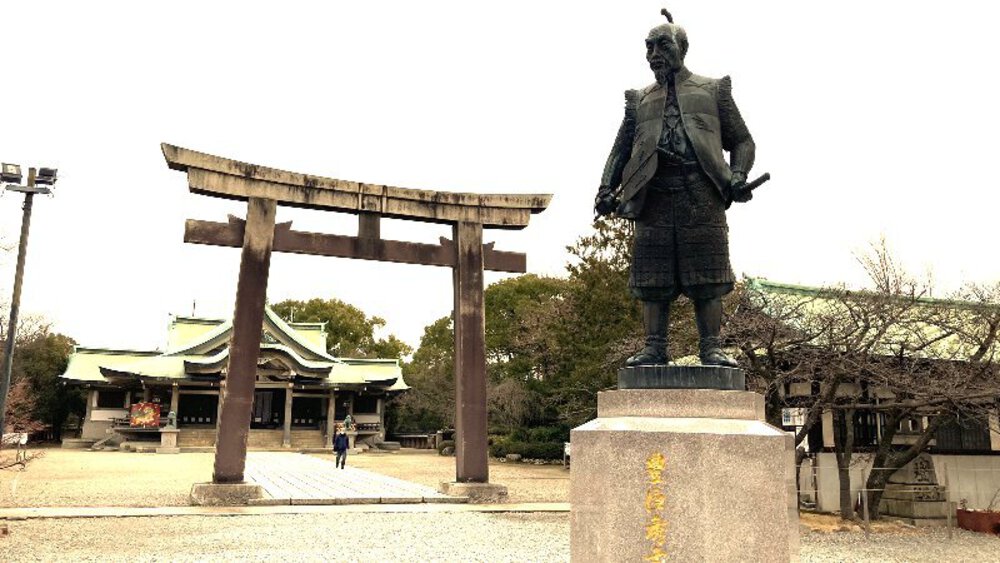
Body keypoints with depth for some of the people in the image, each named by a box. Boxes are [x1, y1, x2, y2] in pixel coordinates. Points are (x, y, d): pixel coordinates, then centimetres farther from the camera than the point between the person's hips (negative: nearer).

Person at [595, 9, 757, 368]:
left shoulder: (713, 90, 16)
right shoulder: (638, 100, 22)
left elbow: (742, 141, 15)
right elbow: (620, 150, 18)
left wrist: (737, 176, -4)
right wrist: (607, 189, 2)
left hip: (702, 195, -1)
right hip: (653, 197, 2)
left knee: (707, 278, -3)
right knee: (653, 280, -1)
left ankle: (711, 348, 2)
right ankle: (655, 347, 5)